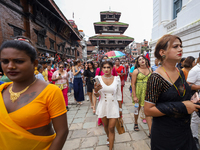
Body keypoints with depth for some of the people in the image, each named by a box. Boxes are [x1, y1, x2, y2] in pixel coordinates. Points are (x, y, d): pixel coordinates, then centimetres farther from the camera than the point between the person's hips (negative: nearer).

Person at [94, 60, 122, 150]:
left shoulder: (117, 79, -8)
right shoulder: (98, 78, -9)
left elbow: (119, 95, 0)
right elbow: (97, 95, -4)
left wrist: (120, 108, 4)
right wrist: (96, 90, -27)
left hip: (113, 106, -1)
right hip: (103, 106, 2)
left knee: (111, 128, 3)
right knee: (105, 125, 22)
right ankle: (108, 137, 54)